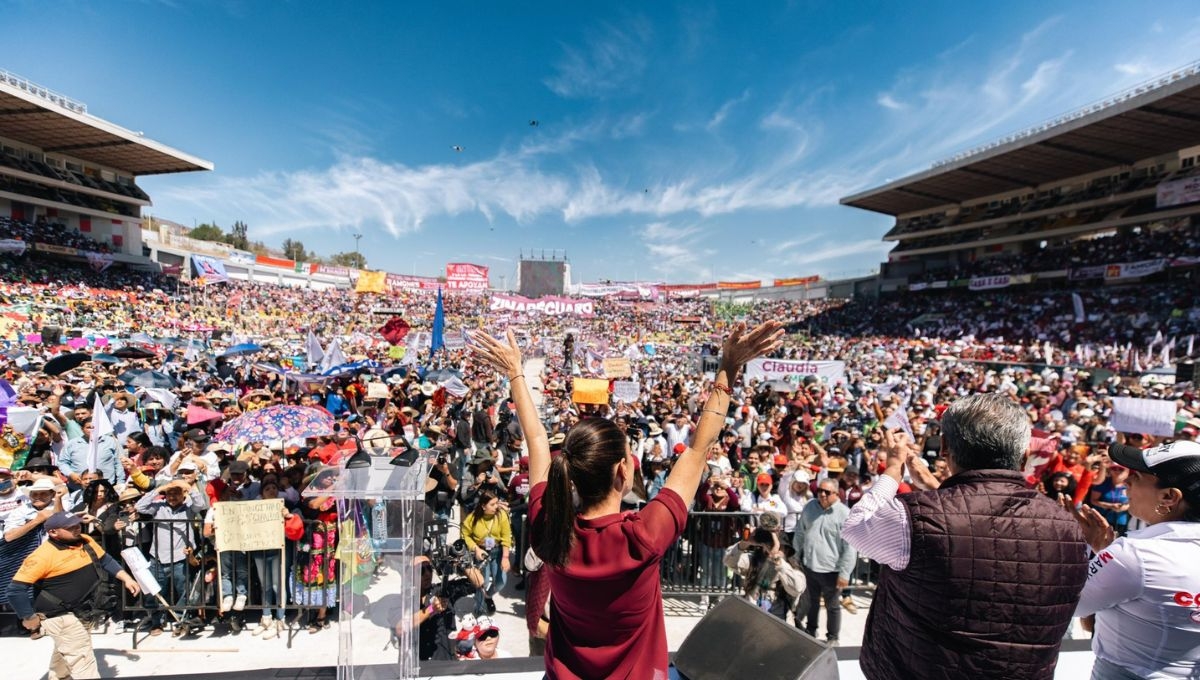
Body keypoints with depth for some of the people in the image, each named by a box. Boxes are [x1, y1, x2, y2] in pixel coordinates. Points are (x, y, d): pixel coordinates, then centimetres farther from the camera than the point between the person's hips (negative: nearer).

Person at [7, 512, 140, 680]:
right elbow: (16, 588, -20)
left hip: (81, 612, 8)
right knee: (81, 658, -2)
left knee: (65, 652, 31)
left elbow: (105, 560, 11)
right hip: (60, 616, -8)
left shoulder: (86, 541, -1)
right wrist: (30, 617, -18)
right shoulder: (44, 554, -24)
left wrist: (126, 578, 4)